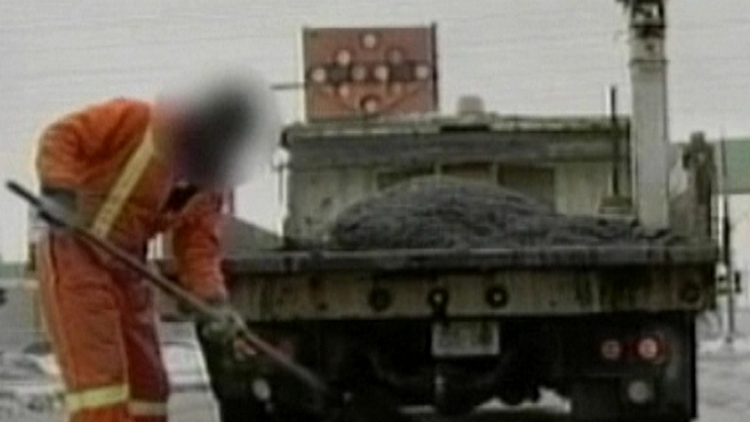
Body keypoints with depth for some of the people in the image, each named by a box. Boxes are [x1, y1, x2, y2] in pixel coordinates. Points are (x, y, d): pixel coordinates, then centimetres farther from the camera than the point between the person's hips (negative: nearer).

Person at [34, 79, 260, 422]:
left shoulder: (210, 180, 4)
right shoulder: (135, 119, -16)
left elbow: (199, 245, -2)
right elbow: (61, 136, -18)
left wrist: (214, 301, -18)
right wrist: (59, 191, -33)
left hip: (127, 268, 8)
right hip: (74, 253, -8)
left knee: (146, 382, 9)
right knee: (99, 378, -15)